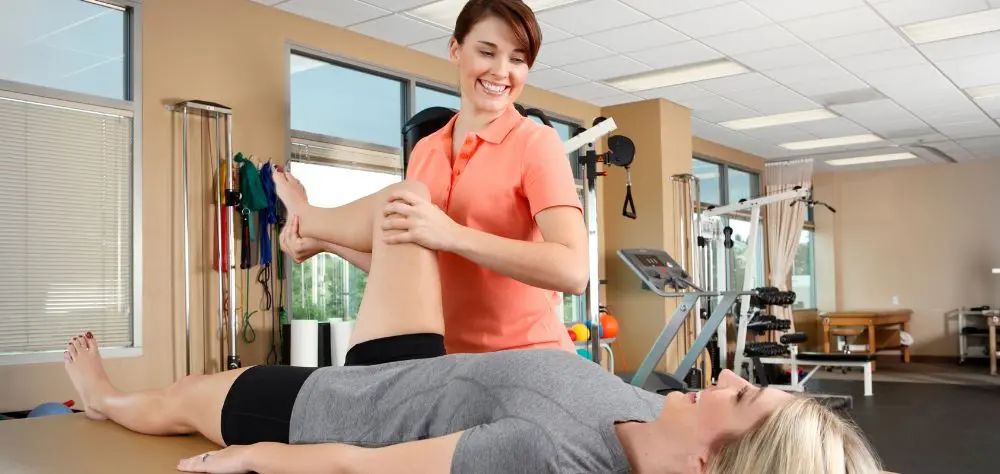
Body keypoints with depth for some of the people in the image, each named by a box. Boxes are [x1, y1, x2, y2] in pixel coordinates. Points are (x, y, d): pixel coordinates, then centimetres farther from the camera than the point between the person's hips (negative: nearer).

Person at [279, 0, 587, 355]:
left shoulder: (535, 142, -10)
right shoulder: (424, 152, 7)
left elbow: (573, 271, -22)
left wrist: (452, 234, -27)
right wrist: (326, 241, 6)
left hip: (525, 359, -5)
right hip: (444, 357, 5)